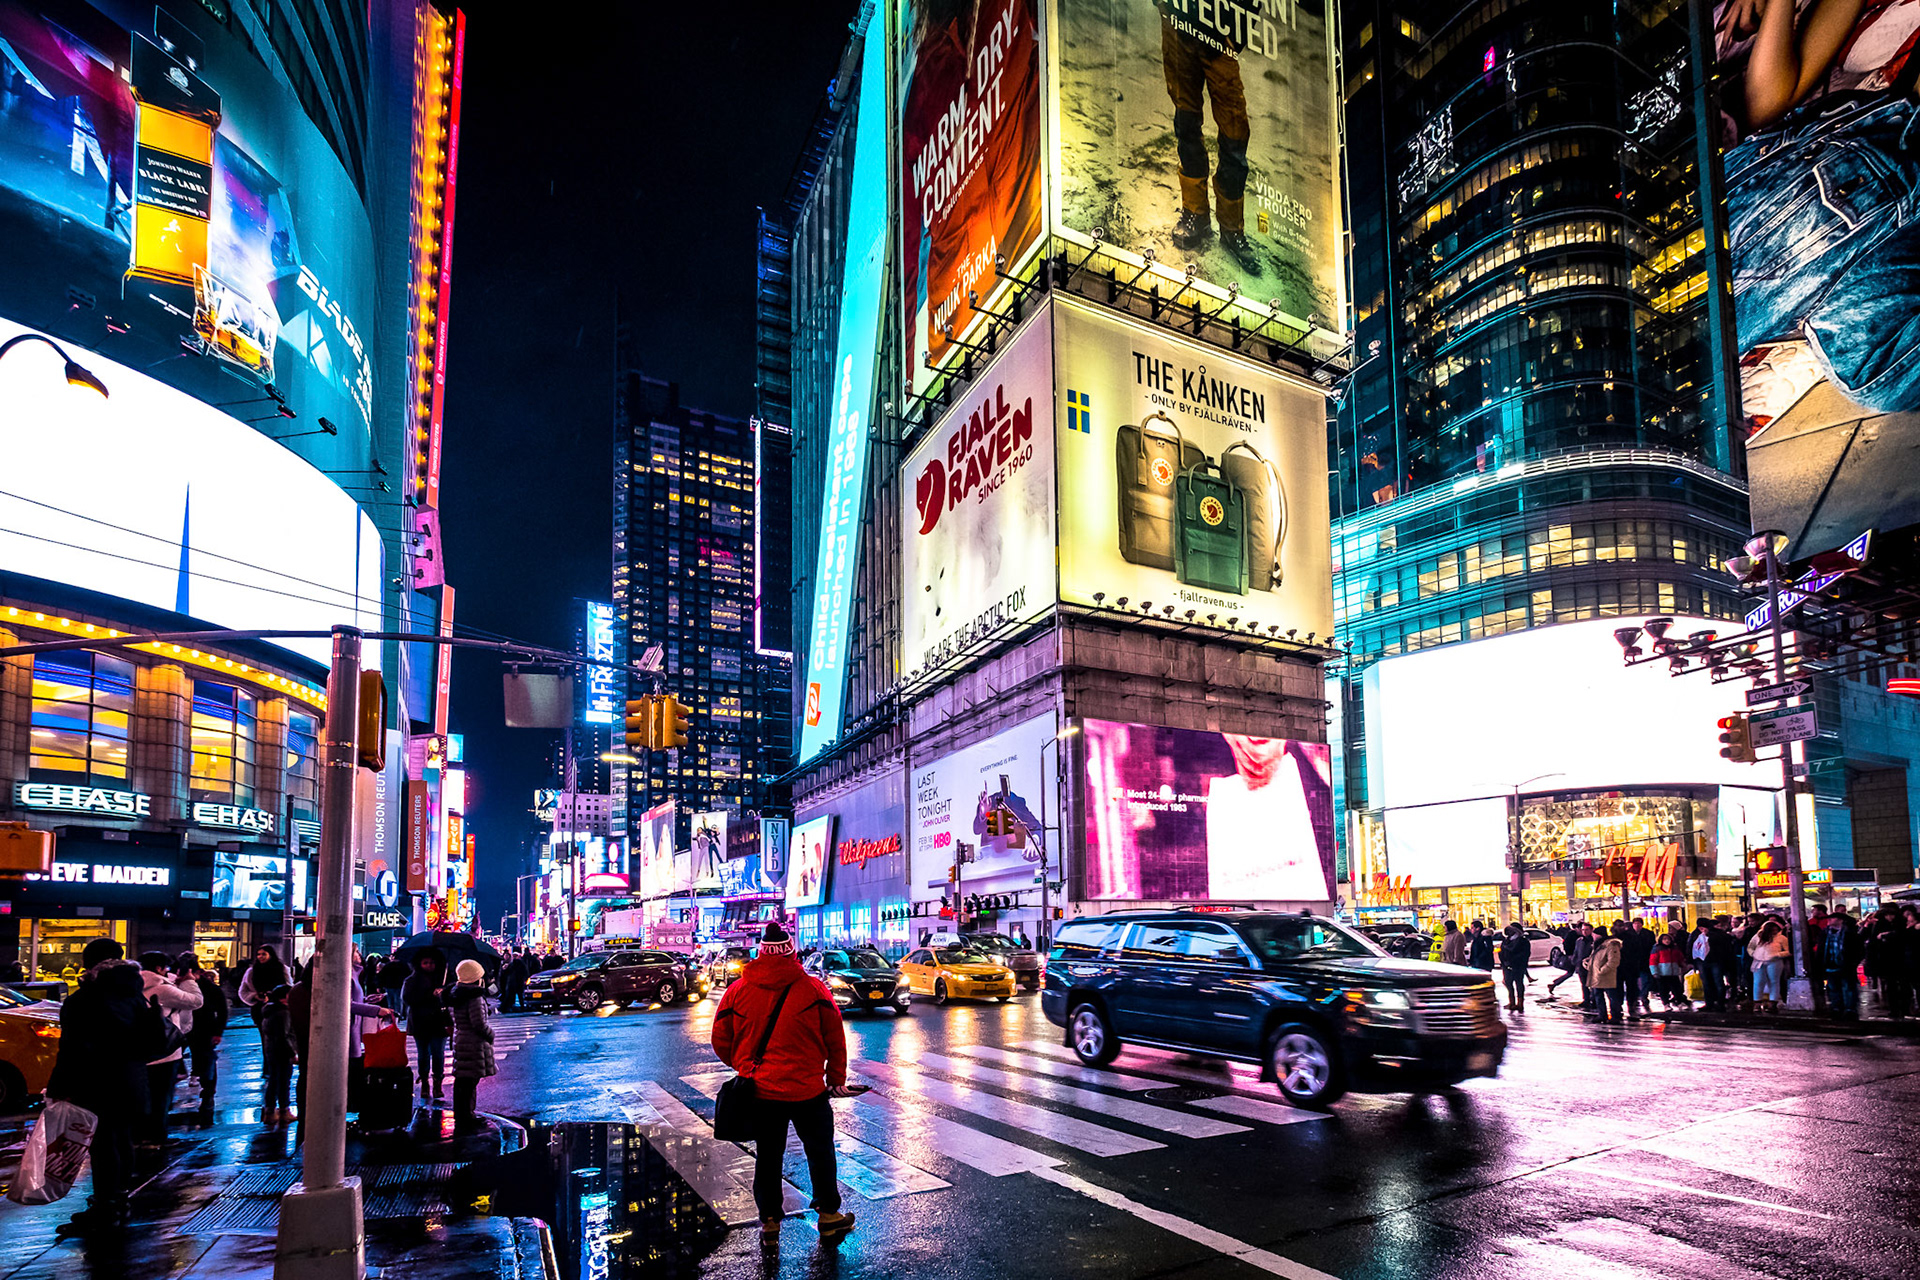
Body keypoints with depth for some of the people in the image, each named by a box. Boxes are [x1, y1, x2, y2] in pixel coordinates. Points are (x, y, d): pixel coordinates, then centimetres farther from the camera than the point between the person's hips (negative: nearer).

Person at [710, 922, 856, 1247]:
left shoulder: (737, 990, -2)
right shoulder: (812, 988, -8)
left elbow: (720, 1041, 6)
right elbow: (835, 1039, -2)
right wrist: (836, 1079, 11)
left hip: (760, 1090, 2)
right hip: (807, 1089, -2)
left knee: (767, 1156, 16)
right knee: (820, 1151, 16)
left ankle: (769, 1222, 21)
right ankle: (829, 1216, 26)